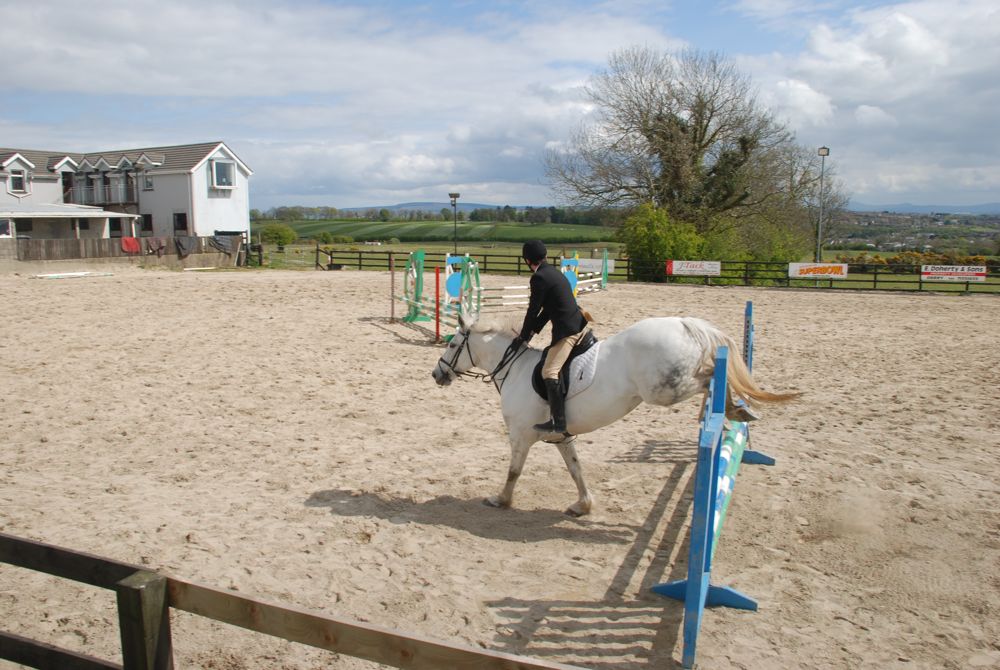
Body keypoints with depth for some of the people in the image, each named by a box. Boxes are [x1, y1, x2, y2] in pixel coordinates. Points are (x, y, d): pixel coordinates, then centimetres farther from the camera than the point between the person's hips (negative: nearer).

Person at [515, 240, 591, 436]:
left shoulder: (539, 278, -12)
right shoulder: (554, 272, 17)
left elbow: (533, 311, -8)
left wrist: (523, 336, 5)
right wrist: (532, 331, 18)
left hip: (567, 331, -10)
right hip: (581, 325, 10)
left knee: (549, 372, -15)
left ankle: (558, 422, -20)